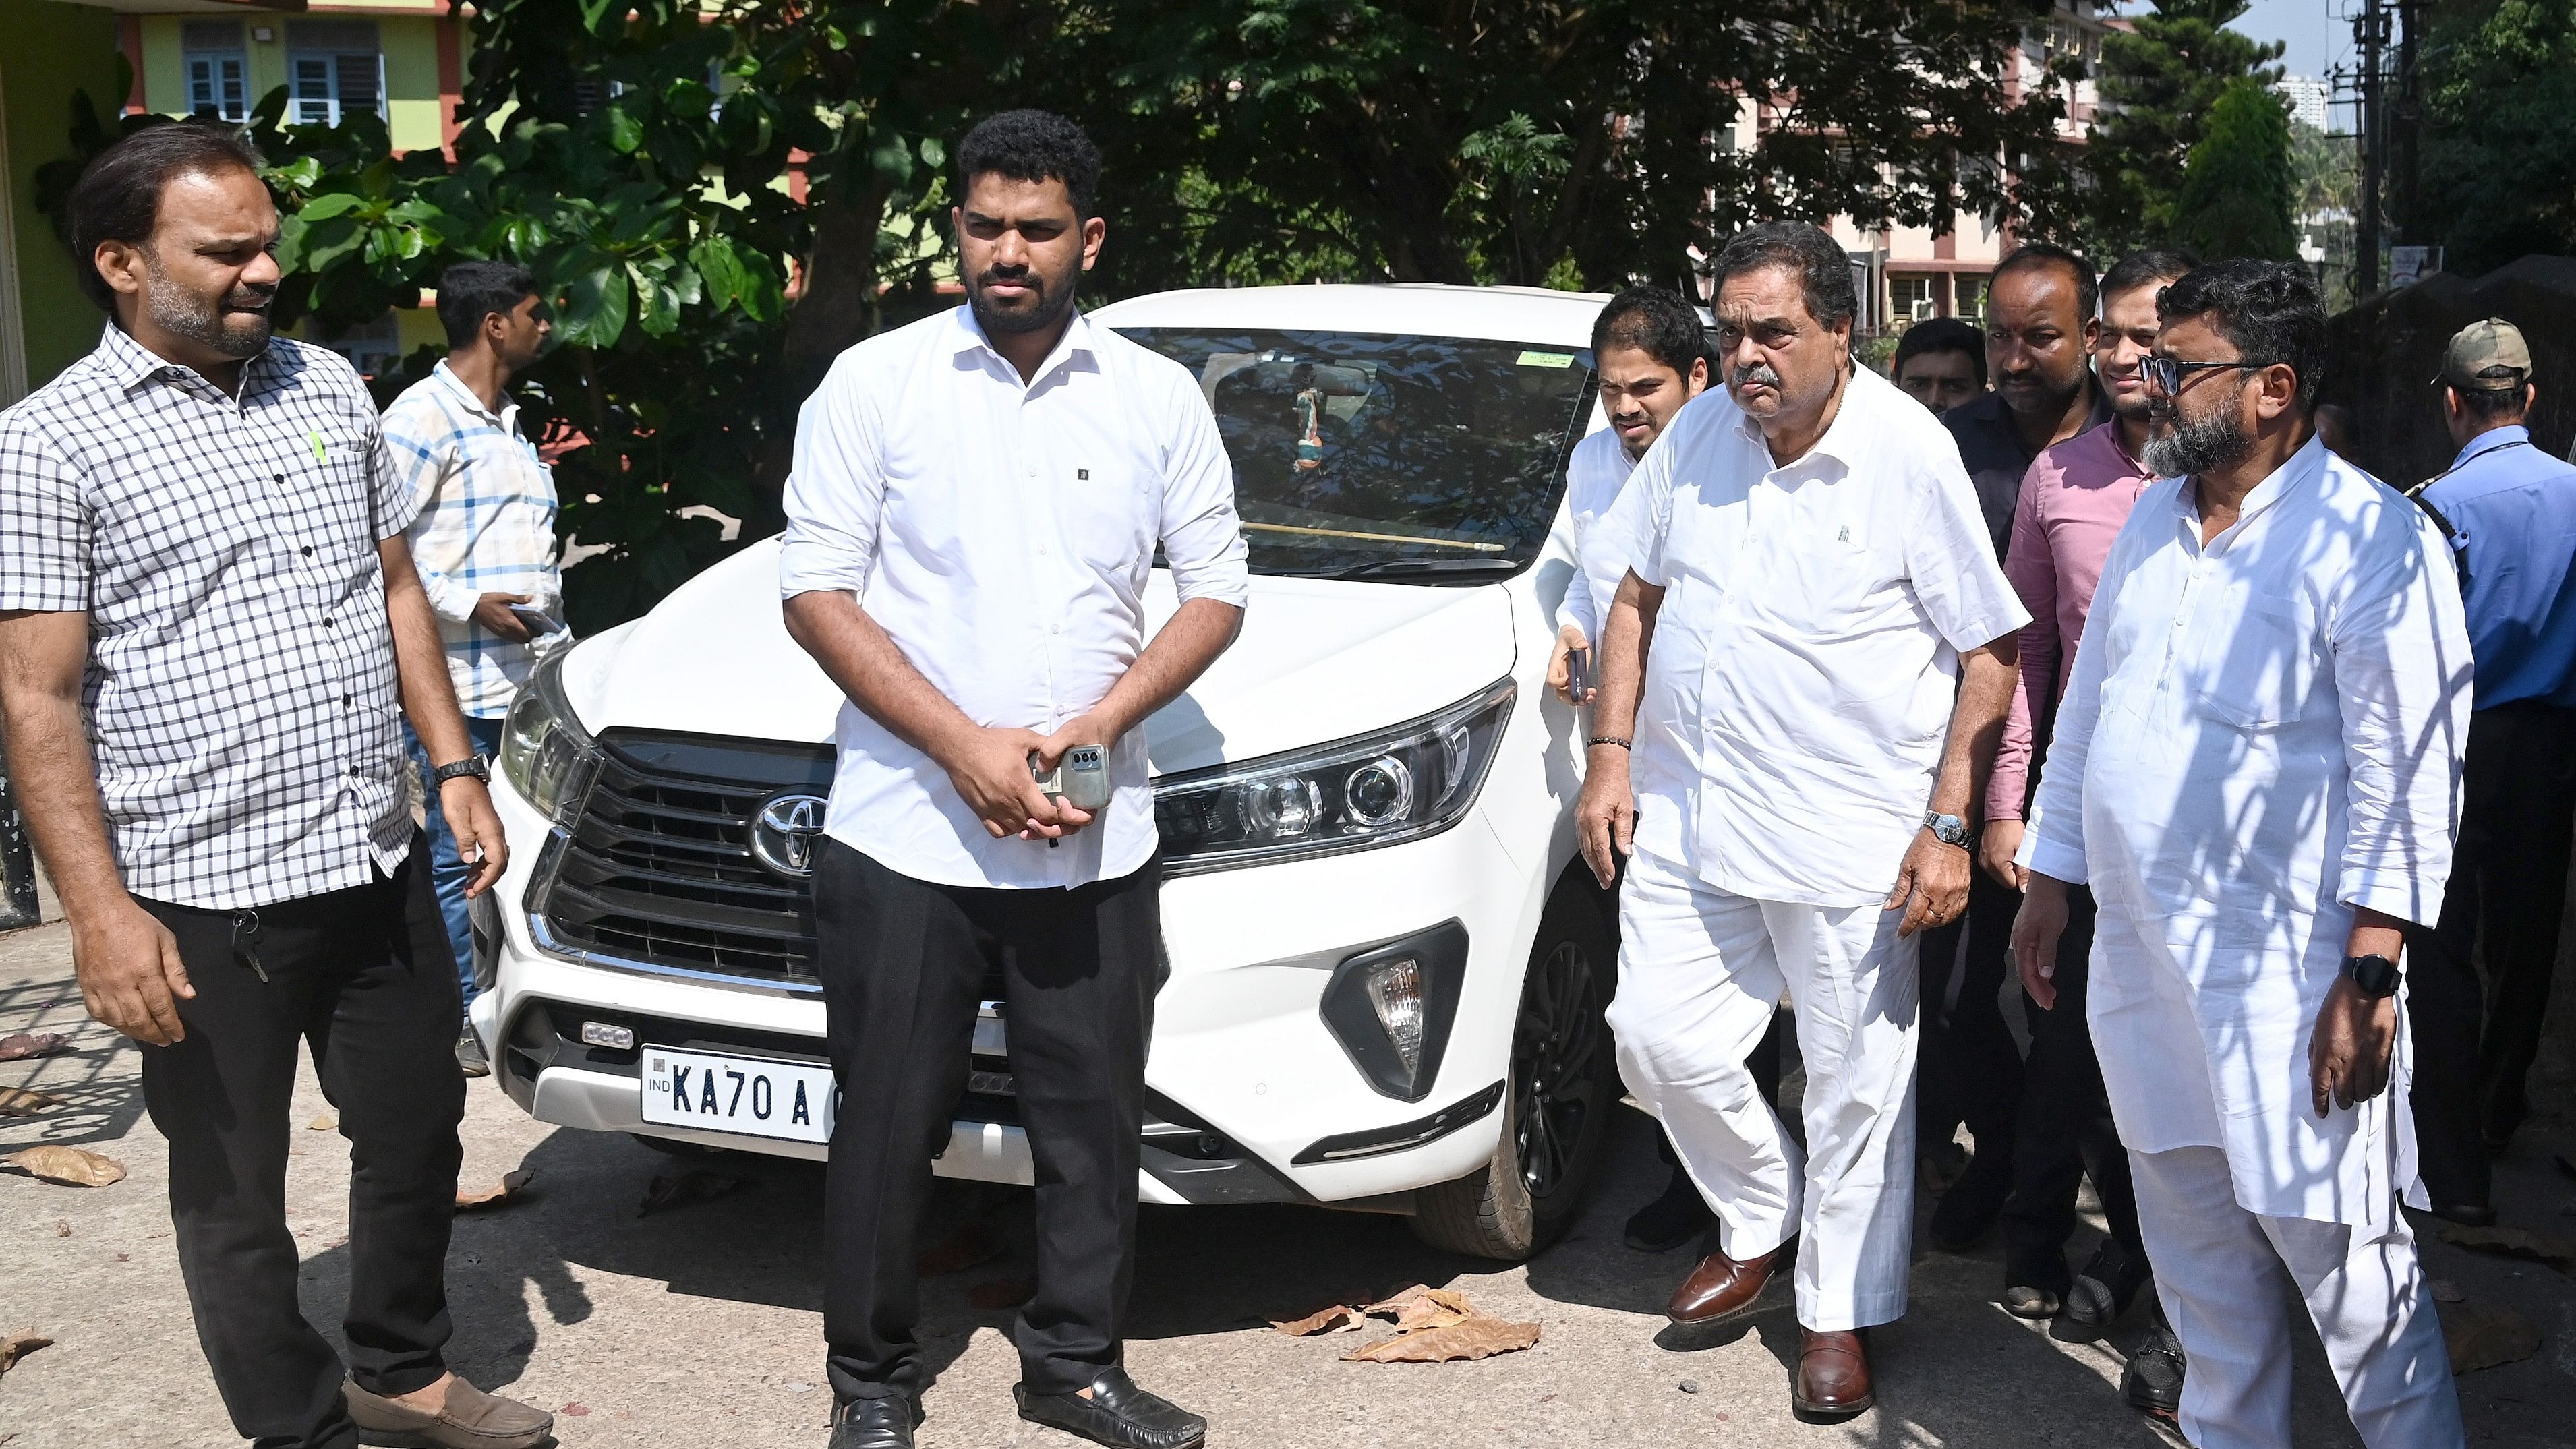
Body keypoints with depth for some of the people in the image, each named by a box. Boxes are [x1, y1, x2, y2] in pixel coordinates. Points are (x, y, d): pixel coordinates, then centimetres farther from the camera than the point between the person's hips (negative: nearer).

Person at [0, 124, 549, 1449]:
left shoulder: (328, 389, 9)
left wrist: (454, 767, 10)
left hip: (379, 867, 6)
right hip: (206, 900, -5)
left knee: (417, 1136, 17)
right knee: (234, 1197, 9)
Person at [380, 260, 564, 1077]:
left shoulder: (507, 424, 21)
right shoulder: (423, 418, -9)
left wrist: (557, 641, 22)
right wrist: (472, 604, -19)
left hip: (527, 678, 8)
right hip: (456, 682, -8)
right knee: (457, 855, -2)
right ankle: (455, 1019, 7)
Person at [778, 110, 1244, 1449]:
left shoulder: (1158, 397, 5)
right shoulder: (876, 383, -1)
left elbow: (1216, 589, 6)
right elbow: (816, 591, -5)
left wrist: (1093, 730, -9)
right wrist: (965, 747, -15)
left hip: (1097, 841, 2)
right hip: (904, 833, -2)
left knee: (1093, 1116, 10)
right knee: (889, 1124, 7)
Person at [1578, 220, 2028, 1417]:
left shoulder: (1911, 455, -11)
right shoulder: (1698, 435, 3)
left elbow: (1991, 650, -8)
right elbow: (1640, 595, 14)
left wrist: (1948, 825, -13)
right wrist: (1609, 754, 7)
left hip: (1850, 836, -5)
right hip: (1685, 815, 5)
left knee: (1858, 1086, 6)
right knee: (1657, 1037, 7)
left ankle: (1840, 1314, 25)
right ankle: (1760, 1221, 33)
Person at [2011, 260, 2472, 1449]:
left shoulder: (2368, 539, -13)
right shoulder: (2155, 520, 11)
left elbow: (2406, 774, -16)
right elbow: (2088, 707, 17)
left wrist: (2370, 977, -19)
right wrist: (2049, 880, 17)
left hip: (2289, 981, -7)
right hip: (2140, 957, 7)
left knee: (2348, 1275, 0)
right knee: (2198, 1265, 18)